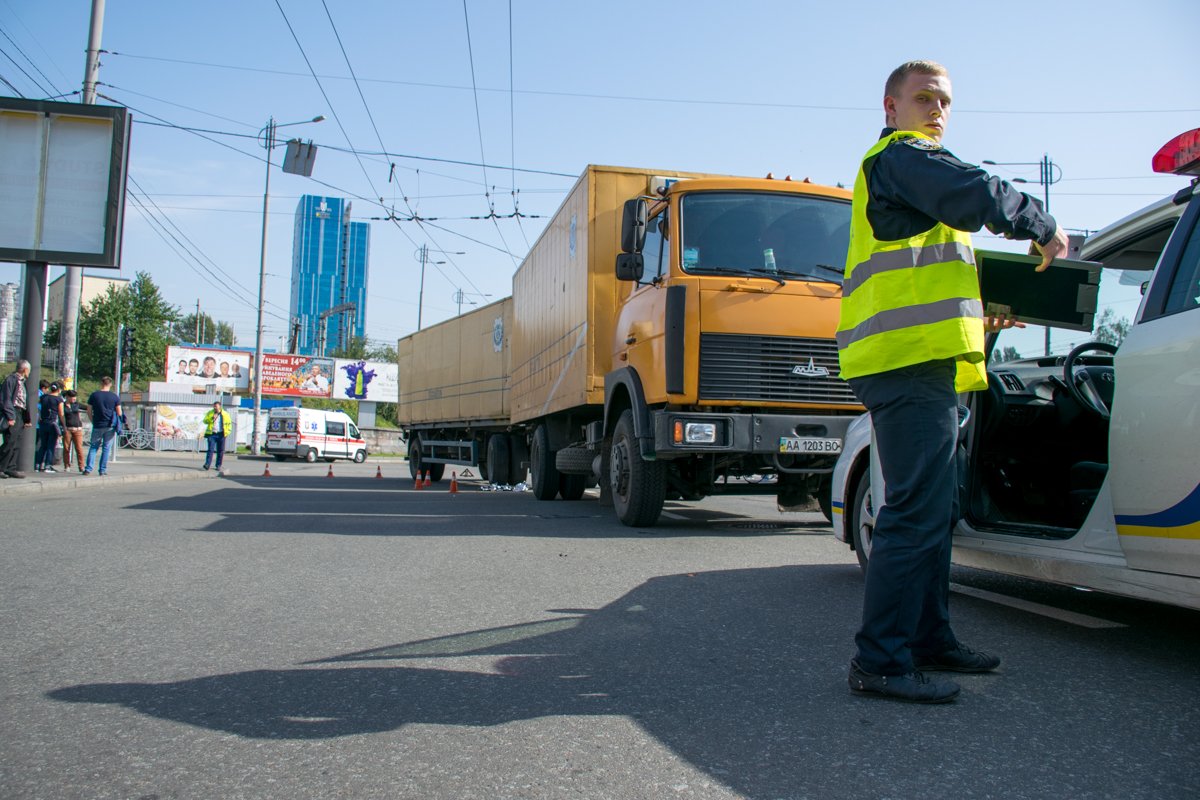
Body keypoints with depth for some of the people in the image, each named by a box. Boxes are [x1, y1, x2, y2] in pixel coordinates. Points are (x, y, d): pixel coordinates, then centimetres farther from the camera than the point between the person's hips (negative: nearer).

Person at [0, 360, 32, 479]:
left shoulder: (21, 382, 19)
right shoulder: (11, 380, -9)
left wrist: (27, 419, 18)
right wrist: (10, 416, -20)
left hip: (19, 416, 9)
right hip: (11, 416, -9)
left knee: (16, 445, 8)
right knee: (10, 443, -10)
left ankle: (11, 469, 12)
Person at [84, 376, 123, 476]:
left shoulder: (94, 395, 0)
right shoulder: (115, 396, -2)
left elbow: (89, 412, 4)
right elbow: (119, 413, 0)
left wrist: (93, 421, 17)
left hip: (97, 426, 1)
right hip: (110, 426, -1)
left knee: (93, 447, 11)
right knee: (106, 448, 5)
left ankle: (88, 469, 3)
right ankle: (103, 470, 5)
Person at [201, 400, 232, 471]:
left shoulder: (225, 414, 8)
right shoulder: (210, 413, 9)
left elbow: (229, 423, 14)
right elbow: (205, 421, 0)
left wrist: (227, 431, 3)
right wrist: (212, 418, -16)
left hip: (221, 434, 1)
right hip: (211, 434, -1)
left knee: (220, 451, 3)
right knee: (210, 449, -11)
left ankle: (218, 466, 11)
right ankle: (207, 464, -13)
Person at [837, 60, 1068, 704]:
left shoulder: (896, 170, 31)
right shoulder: (901, 155, -2)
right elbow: (979, 196, -18)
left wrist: (976, 317, 26)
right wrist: (1045, 229, -2)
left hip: (915, 363, 11)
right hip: (912, 360, -11)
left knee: (933, 508, 15)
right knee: (917, 511, -13)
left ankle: (928, 638, 24)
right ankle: (881, 661, -11)